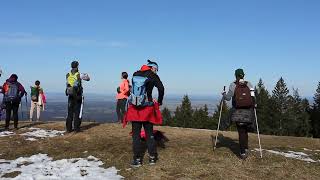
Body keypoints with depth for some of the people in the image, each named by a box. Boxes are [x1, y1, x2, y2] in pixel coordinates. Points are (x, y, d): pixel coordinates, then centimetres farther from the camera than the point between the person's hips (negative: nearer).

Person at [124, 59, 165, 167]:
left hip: (134, 108, 2)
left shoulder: (135, 75, 9)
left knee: (136, 134, 8)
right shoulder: (153, 76, -2)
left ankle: (137, 159, 10)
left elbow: (134, 89, 11)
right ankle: (152, 157, 18)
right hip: (147, 108, -2)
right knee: (149, 133, 12)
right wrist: (159, 102, 1)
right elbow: (161, 89, -12)